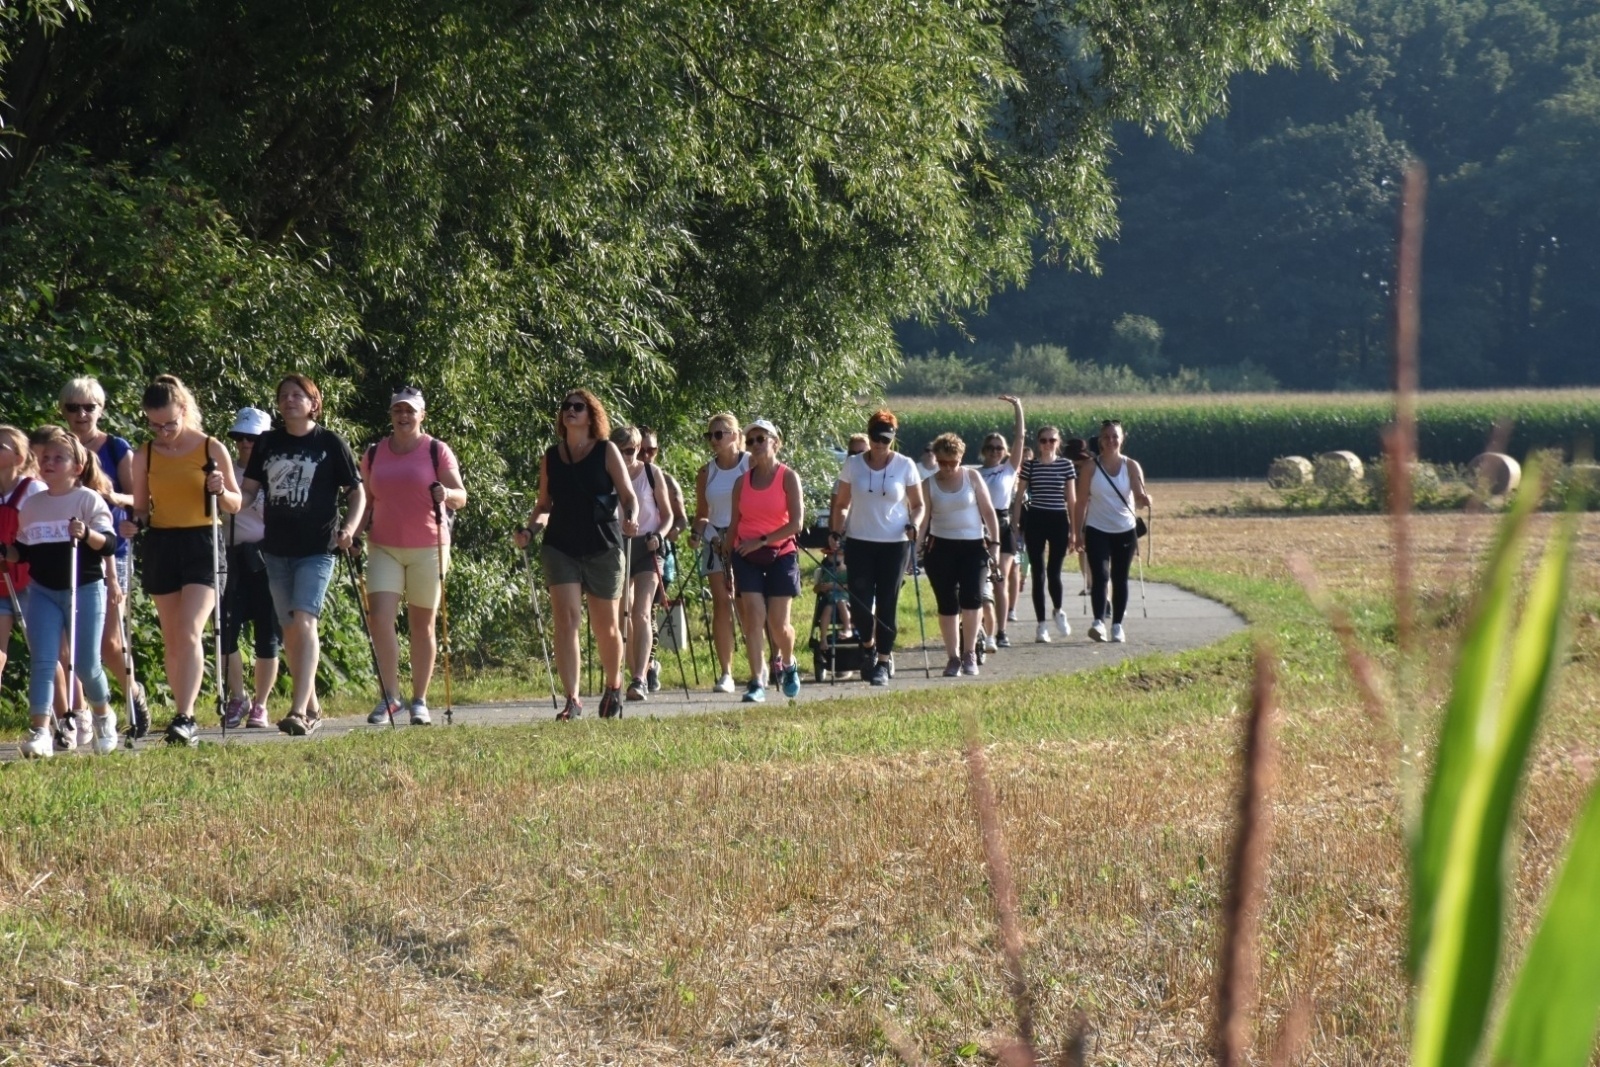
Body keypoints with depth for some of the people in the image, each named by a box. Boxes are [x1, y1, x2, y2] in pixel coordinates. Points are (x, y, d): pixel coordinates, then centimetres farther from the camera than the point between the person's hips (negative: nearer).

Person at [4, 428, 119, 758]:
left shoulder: (88, 500, -5)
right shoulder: (31, 505, 9)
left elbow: (109, 543, -13)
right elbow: (23, 551, 17)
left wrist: (87, 534, -31)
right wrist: (6, 553, -2)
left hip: (85, 590, -3)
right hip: (42, 592, 3)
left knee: (86, 663, 3)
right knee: (42, 660, -9)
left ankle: (104, 715, 31)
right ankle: (39, 732, -15)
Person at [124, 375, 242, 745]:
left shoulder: (211, 449, -2)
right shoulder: (145, 456, 5)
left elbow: (236, 504, 5)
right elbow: (141, 507, 13)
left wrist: (220, 491, -17)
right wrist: (134, 523, -9)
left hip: (201, 545, -4)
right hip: (160, 547, 4)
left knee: (189, 633, -18)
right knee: (171, 641, 6)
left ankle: (185, 716, -24)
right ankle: (184, 718, 12)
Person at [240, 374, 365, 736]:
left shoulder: (330, 443, 0)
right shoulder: (268, 444, 10)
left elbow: (357, 491, 3)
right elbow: (248, 489, 10)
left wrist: (349, 527, -14)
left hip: (317, 548, -5)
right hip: (276, 549, 5)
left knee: (304, 620, -18)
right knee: (289, 628, 9)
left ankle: (299, 710, -26)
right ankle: (311, 707, 22)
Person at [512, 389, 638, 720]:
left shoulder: (607, 451, 1)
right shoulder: (551, 457, 9)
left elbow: (628, 496, 0)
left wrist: (631, 519, -21)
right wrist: (530, 529, -1)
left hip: (603, 547, -2)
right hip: (561, 547, 2)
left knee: (606, 625, 10)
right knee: (566, 619, -14)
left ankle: (613, 687, 34)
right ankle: (572, 699, -16)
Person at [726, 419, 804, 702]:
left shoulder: (788, 477, -4)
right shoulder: (742, 482, 7)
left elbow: (796, 523, -11)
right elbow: (735, 524, 11)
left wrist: (761, 540, -15)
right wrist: (729, 563, 8)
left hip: (780, 554, -2)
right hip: (747, 557, 2)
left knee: (778, 624, -1)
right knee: (754, 617, -11)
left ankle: (788, 664, 30)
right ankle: (757, 682, -13)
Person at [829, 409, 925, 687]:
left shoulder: (905, 466, 0)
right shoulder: (853, 465, 2)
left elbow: (918, 505, 7)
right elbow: (842, 505, 9)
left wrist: (913, 525, -12)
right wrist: (836, 531, -5)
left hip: (894, 543, -1)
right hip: (859, 542, 1)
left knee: (887, 604, -1)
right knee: (860, 602, -2)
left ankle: (883, 662, 7)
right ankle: (869, 648, 24)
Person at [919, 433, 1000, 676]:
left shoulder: (972, 477, 4)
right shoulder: (929, 484, 3)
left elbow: (987, 510, 6)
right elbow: (923, 517, -1)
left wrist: (994, 542, 2)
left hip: (973, 546, -1)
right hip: (941, 548, 1)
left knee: (972, 599, -15)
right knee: (947, 604, 1)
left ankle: (969, 654, -3)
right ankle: (953, 657, 10)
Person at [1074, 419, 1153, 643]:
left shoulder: (1131, 467, 0)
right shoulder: (1091, 467, -2)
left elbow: (1139, 496, -8)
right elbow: (1082, 501, 1)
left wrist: (1144, 500, -32)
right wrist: (1079, 531, -3)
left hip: (1125, 531, 2)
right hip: (1097, 530, -2)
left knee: (1120, 579, 7)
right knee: (1100, 576, -16)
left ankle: (1117, 625, 15)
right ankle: (1098, 622, -26)